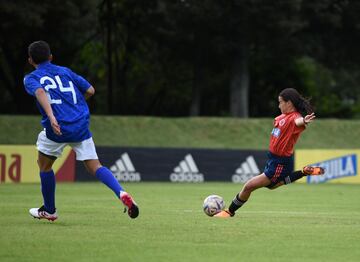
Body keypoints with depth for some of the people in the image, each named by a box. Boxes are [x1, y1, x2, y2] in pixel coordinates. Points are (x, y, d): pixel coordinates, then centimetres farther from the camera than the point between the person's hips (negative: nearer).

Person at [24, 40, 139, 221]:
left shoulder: (31, 79, 7)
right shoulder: (65, 72, 18)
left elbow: (40, 92, -17)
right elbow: (90, 90, 16)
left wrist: (51, 116, -31)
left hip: (57, 128, -3)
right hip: (81, 125, 3)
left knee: (44, 164, 22)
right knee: (94, 167, 4)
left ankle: (49, 210, 30)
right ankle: (122, 194, -21)